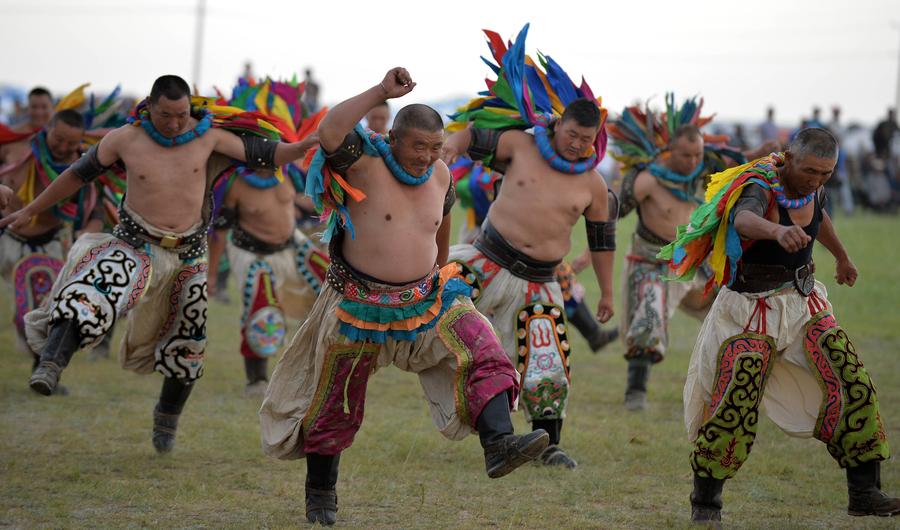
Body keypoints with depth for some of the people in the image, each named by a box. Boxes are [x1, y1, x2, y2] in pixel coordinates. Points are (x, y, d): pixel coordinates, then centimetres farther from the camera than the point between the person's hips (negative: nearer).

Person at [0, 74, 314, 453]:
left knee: (187, 345, 8)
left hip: (189, 253, 3)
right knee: (91, 298, -32)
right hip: (138, 246, -3)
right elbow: (78, 174, 3)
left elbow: (260, 153, 2)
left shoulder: (206, 135, -5)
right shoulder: (125, 139, -9)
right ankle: (50, 363, -42)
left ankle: (167, 420, 26)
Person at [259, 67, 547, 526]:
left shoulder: (440, 176, 1)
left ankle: (499, 443, -36)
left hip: (426, 299, 4)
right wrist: (382, 92, -38)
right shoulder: (365, 162, -14)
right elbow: (328, 133, -34)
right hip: (359, 306, -4)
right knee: (335, 406, 8)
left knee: (481, 351, -21)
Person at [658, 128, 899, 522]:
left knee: (853, 387, -1)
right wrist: (778, 231, -71)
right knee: (735, 405, -14)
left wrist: (841, 257, 41)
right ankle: (705, 500, 4)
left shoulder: (810, 186, -1)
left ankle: (864, 492, 9)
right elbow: (744, 220, -49)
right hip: (753, 313, -7)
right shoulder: (760, 187, -24)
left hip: (806, 305, 7)